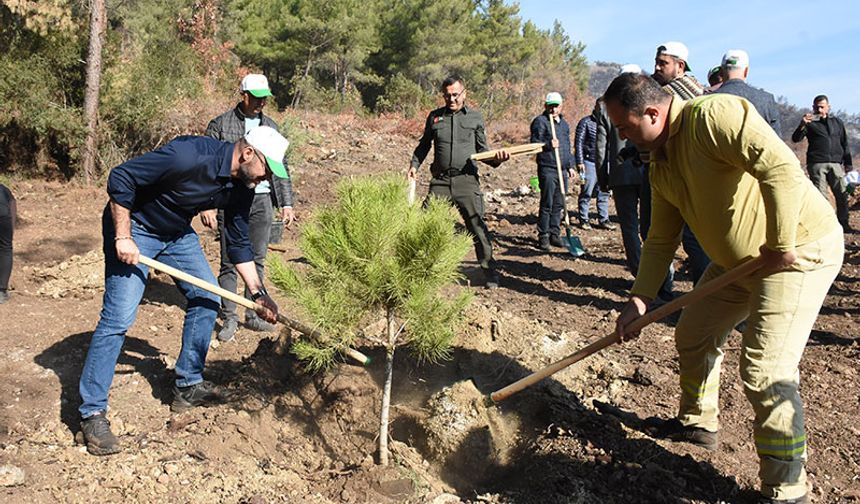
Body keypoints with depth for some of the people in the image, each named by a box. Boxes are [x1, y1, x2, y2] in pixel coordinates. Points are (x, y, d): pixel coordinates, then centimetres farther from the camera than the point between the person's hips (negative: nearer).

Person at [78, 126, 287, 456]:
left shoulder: (241, 187, -8)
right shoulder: (190, 155, -32)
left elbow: (238, 243, 2)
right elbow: (120, 178, -27)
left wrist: (258, 293, -2)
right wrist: (123, 238, -27)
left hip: (178, 232, 8)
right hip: (133, 225, -8)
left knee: (207, 298, 4)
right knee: (118, 317, -12)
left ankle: (188, 386, 18)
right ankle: (92, 413, -2)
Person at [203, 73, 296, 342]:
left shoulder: (270, 127, 12)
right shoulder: (220, 125, 0)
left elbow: (281, 168, 16)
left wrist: (286, 203, 10)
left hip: (262, 201, 4)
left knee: (257, 260, 8)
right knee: (230, 262, -1)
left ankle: (253, 316, 17)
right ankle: (229, 319, 7)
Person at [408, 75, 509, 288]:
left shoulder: (475, 117, 7)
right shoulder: (435, 117, 10)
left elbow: (482, 150, 10)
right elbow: (424, 145, 20)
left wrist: (496, 159, -9)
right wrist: (414, 164, 5)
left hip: (467, 180, -1)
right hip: (440, 181, 2)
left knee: (478, 227, -2)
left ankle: (490, 272, 11)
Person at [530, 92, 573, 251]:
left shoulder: (564, 124, 20)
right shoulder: (540, 122, -3)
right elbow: (534, 143, -10)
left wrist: (570, 165, 21)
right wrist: (548, 145, -27)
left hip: (563, 170, 7)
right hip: (547, 168, -7)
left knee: (558, 204, 9)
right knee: (547, 204, -5)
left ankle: (554, 234, 17)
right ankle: (543, 236, 1)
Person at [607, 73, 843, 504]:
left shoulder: (713, 115, -24)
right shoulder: (660, 164, 5)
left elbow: (781, 167, -35)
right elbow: (661, 238, 9)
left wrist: (780, 246, -28)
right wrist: (639, 299, 2)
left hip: (800, 250, -9)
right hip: (737, 259, 9)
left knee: (764, 371, -13)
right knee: (693, 336, 17)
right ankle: (697, 423, 41)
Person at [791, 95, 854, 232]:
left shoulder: (837, 122, 18)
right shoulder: (810, 123, 7)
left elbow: (845, 144, 22)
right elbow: (795, 139, -5)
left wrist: (848, 163, 17)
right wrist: (802, 125, -21)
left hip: (836, 164, 3)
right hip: (817, 164, -3)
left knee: (842, 194, 2)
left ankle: (843, 223, 14)